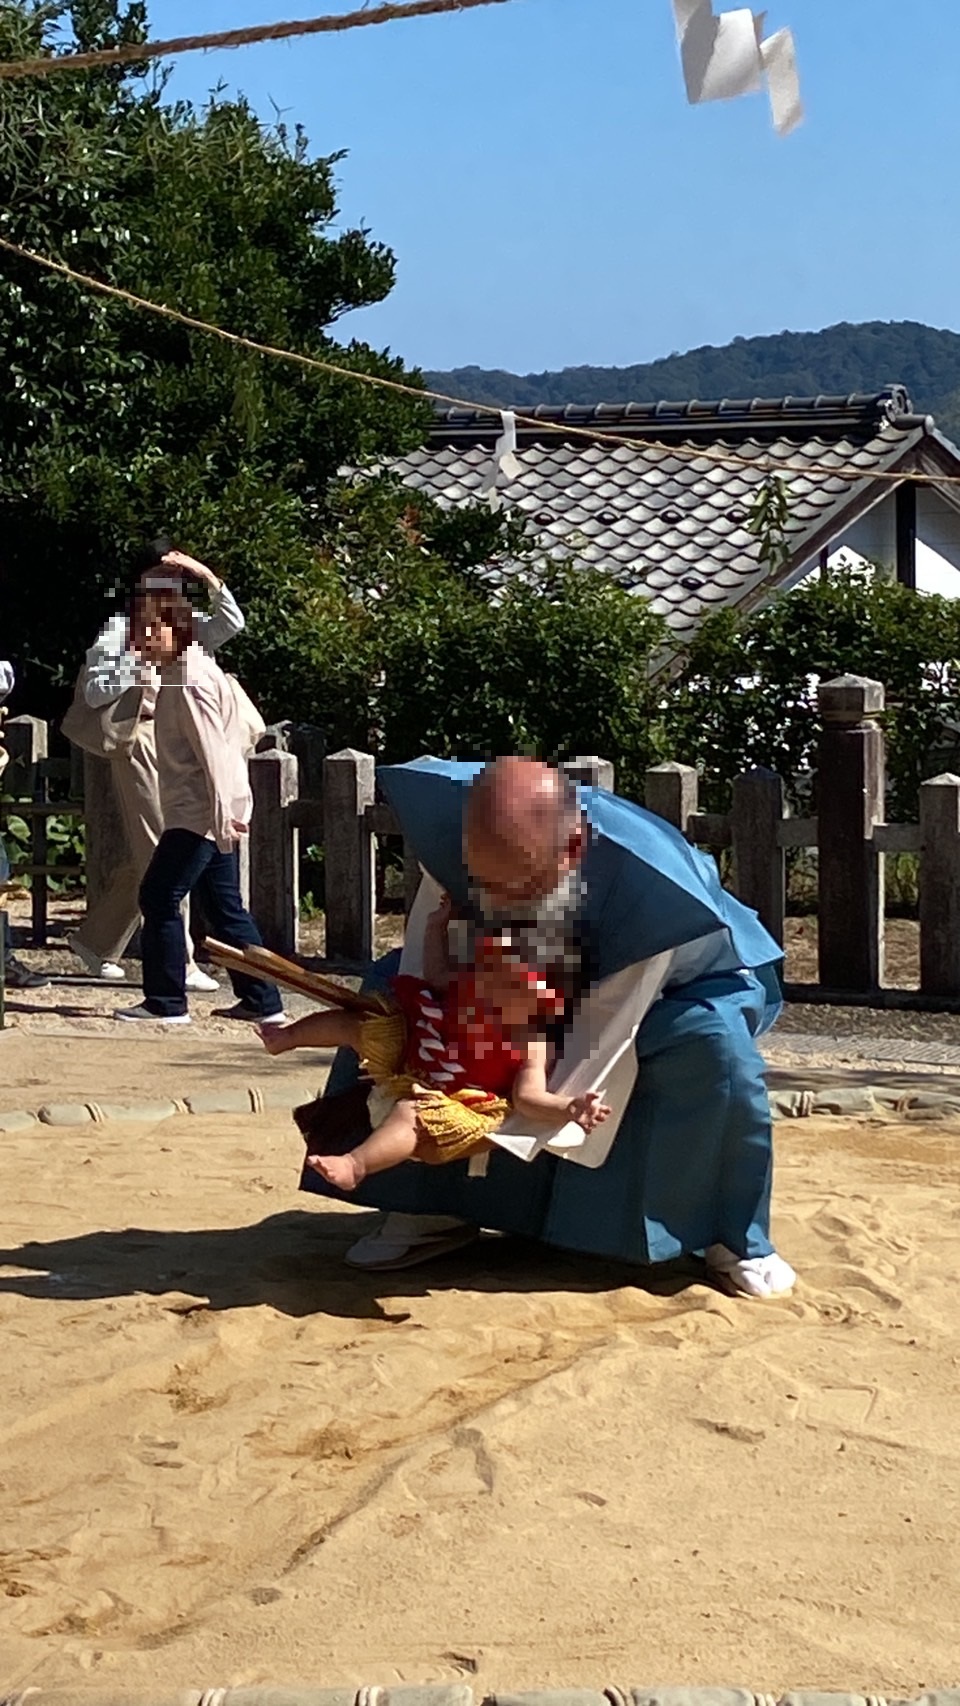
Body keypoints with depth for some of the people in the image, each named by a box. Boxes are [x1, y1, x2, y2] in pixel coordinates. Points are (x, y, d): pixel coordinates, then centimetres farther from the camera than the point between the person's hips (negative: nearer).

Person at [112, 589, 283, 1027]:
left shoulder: (191, 681, -15)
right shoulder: (178, 674, 16)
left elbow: (213, 752, -21)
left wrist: (221, 814, -25)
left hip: (200, 814, -10)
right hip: (208, 813, 10)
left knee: (159, 897, -5)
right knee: (224, 907, 12)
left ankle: (165, 1002, 0)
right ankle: (261, 1000, 14)